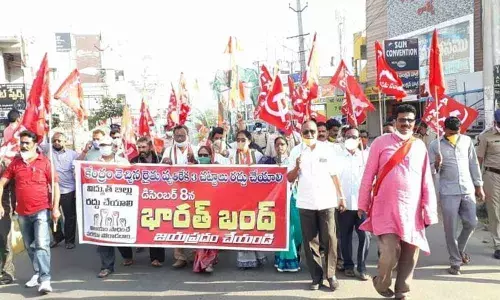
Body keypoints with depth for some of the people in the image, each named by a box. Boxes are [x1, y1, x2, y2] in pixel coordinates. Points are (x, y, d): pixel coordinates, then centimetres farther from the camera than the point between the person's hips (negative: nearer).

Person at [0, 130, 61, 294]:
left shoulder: (45, 162, -4)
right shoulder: (15, 163, 6)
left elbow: (55, 185, -4)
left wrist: (55, 208, -11)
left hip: (41, 210, -4)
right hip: (22, 212, 5)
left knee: (42, 244, -12)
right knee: (30, 246, 14)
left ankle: (45, 280, -13)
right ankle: (37, 273, 28)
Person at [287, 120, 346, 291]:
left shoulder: (327, 149, 4)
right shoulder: (296, 151, 3)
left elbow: (334, 175, 8)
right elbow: (290, 179, 4)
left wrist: (341, 196, 6)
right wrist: (296, 167, -15)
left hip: (327, 202, 0)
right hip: (305, 204, 1)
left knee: (329, 239, 1)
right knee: (310, 241, 5)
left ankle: (331, 275, 13)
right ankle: (316, 277, 14)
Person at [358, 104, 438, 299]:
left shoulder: (420, 146, 8)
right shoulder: (381, 142, -1)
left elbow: (426, 180, 8)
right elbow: (368, 176, 1)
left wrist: (429, 211, 6)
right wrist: (363, 204, 2)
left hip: (411, 210, 4)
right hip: (386, 209, -3)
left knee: (410, 255, 7)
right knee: (390, 253, -11)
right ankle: (381, 284, 20)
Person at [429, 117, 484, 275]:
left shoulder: (467, 141, 6)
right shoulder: (435, 145, -4)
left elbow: (473, 164, 12)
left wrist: (478, 185, 11)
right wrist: (436, 165, -25)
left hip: (468, 190, 3)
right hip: (448, 192, -3)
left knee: (471, 223, 8)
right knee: (450, 229, 0)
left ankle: (460, 249, 35)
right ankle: (455, 262, 12)